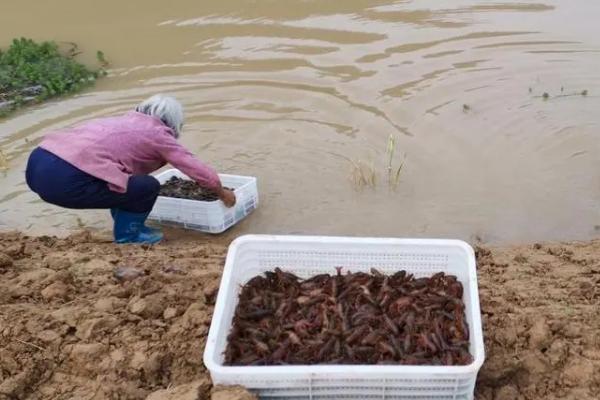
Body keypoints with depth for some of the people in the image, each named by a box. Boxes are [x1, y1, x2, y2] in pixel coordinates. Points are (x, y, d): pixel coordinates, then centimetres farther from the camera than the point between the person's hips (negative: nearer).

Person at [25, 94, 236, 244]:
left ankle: (126, 224, 34)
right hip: (65, 179, -9)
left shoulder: (125, 121, 29)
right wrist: (222, 192, 27)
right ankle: (127, 234, 17)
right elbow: (194, 166, 11)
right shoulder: (157, 133, 8)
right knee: (148, 186, 1)